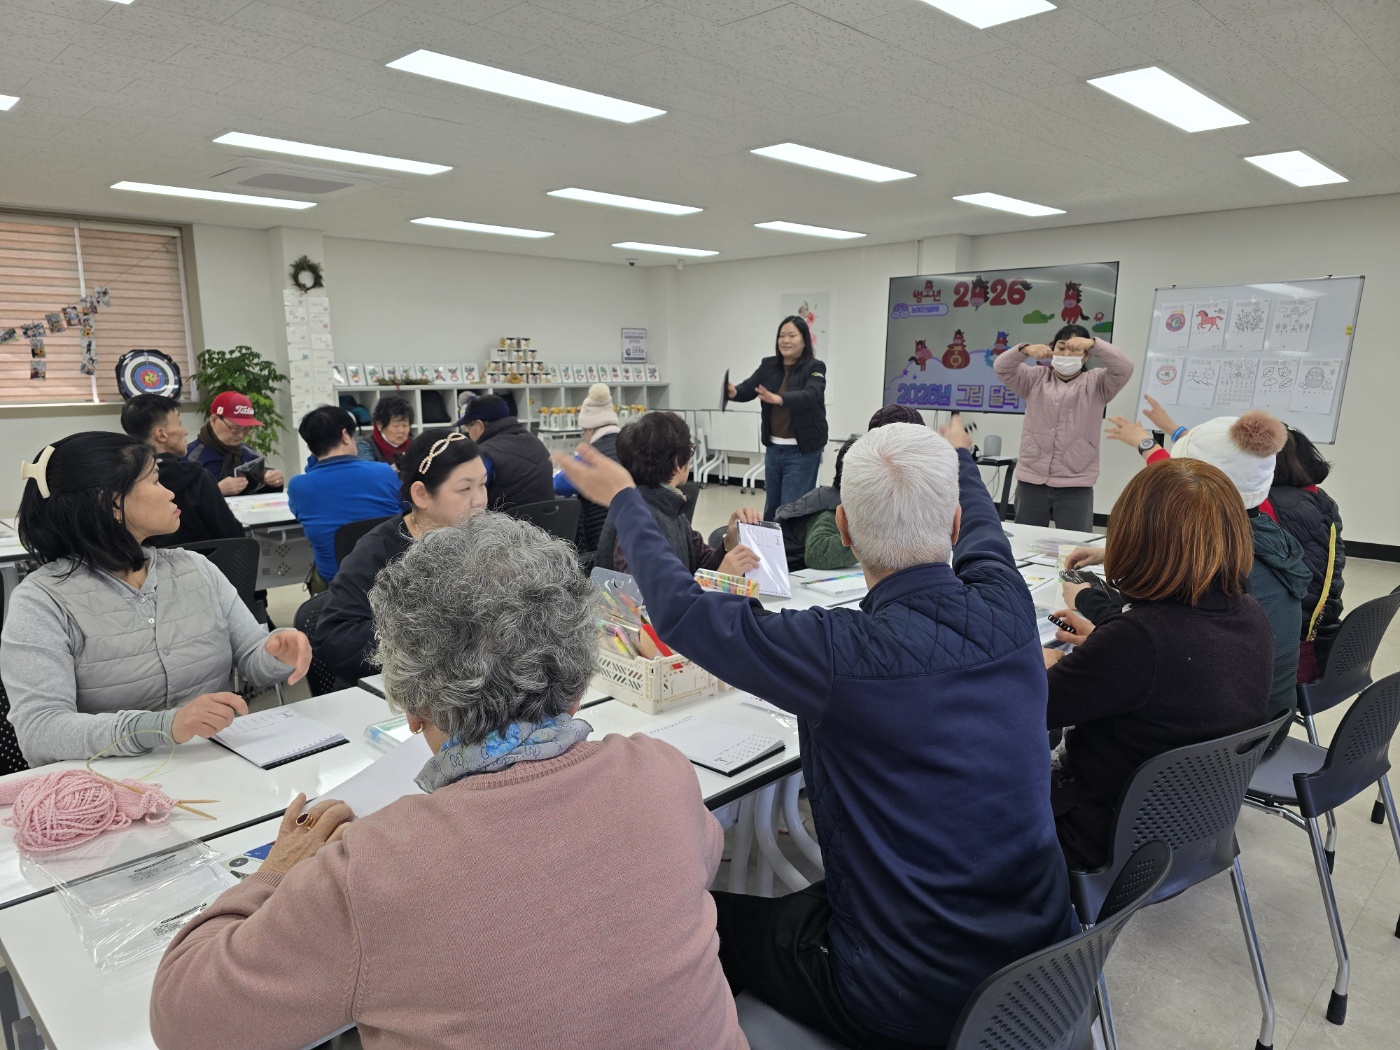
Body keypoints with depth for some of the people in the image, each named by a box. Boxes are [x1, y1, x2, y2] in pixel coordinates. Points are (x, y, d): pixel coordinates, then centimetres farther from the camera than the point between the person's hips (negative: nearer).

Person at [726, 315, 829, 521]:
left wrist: (779, 399, -43)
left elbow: (810, 395, -26)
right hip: (773, 448, 5)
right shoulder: (768, 366, 7)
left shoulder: (814, 368, -8)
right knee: (771, 509, 16)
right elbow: (748, 389, -2)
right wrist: (733, 391, -26)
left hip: (802, 451, -5)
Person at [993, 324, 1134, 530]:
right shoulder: (1035, 379, 10)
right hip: (1031, 480, 2)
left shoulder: (1096, 383, 6)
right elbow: (1001, 367, -4)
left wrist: (1093, 343, -27)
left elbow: (1124, 369, -12)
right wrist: (1025, 350, -25)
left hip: (1075, 485, -2)